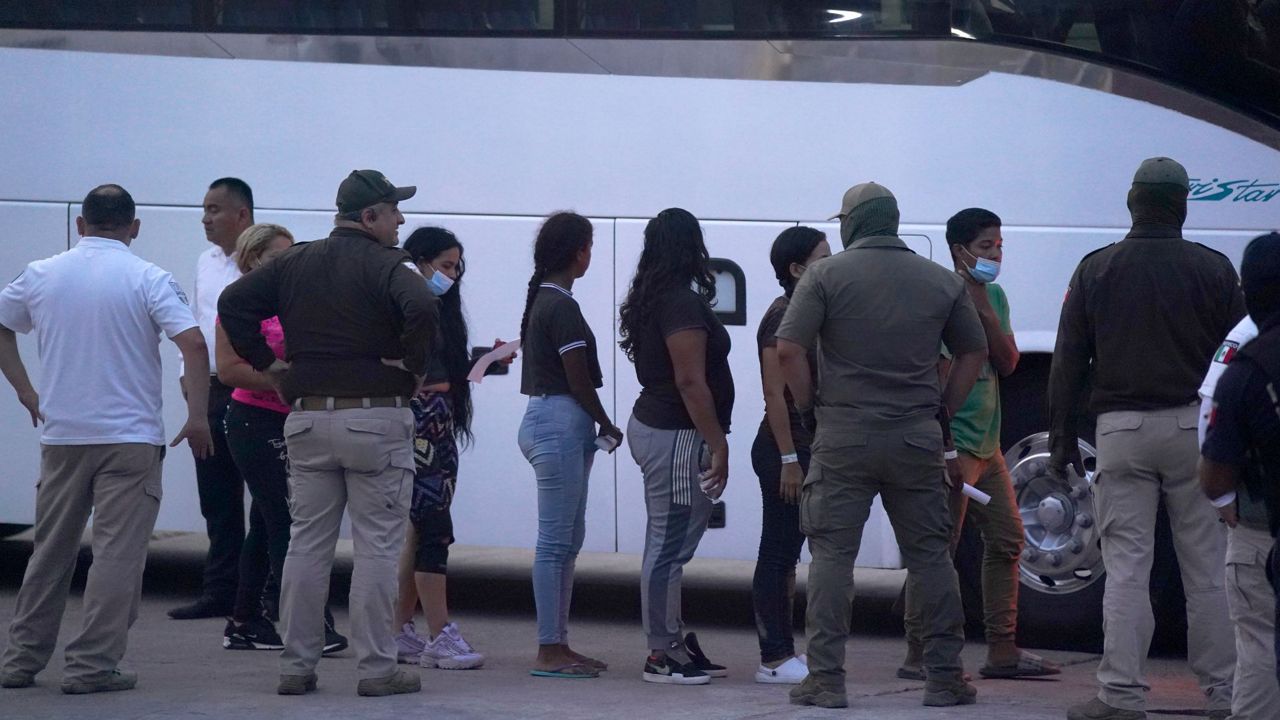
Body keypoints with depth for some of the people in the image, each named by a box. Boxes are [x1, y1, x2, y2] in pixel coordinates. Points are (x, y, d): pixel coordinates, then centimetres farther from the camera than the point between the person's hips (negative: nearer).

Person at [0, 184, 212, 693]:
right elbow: (193, 344, -16)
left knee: (50, 551, 14)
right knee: (118, 552, -1)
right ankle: (93, 665, -5)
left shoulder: (42, 276, 5)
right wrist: (198, 416, -8)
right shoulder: (147, 279, -7)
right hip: (130, 436, -4)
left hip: (61, 436, 4)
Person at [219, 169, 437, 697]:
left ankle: (296, 666, 10)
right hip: (377, 419, -5)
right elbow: (420, 307, -27)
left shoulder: (295, 263, 10)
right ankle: (376, 668, 0)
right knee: (377, 548, 0)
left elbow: (233, 302, 6)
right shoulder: (385, 265, -8)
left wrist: (267, 364, 8)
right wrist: (414, 368, -13)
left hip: (308, 417, 5)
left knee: (306, 545, 9)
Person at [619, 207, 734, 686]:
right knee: (670, 546, -6)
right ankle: (663, 655, -3)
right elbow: (690, 381, -21)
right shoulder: (682, 303, -16)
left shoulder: (649, 300, 14)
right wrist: (718, 444, -19)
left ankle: (673, 643, 21)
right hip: (677, 436, -11)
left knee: (667, 546, 14)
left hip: (652, 426, 11)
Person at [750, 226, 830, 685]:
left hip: (804, 447, 10)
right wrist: (789, 459, -21)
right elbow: (774, 393, -19)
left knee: (786, 553, 13)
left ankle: (783, 652, 18)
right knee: (778, 553, -6)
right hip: (784, 447, -10)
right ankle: (774, 659, -4)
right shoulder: (782, 317, -14)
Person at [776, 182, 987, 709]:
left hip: (844, 436, -2)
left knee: (832, 555, 2)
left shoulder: (826, 276, -3)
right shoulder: (942, 281, 7)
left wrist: (809, 408, 1)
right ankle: (944, 676, 11)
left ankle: (826, 678, -1)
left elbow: (789, 350, -11)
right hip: (918, 440, 2)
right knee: (930, 556, 9)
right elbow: (974, 353, 14)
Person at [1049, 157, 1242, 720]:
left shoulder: (1096, 270, 3)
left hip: (1121, 428, 0)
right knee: (1207, 568, 5)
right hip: (1194, 426, 0)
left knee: (1126, 568, 1)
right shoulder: (1213, 270, 1)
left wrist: (1062, 439, 10)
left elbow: (1068, 362, 4)